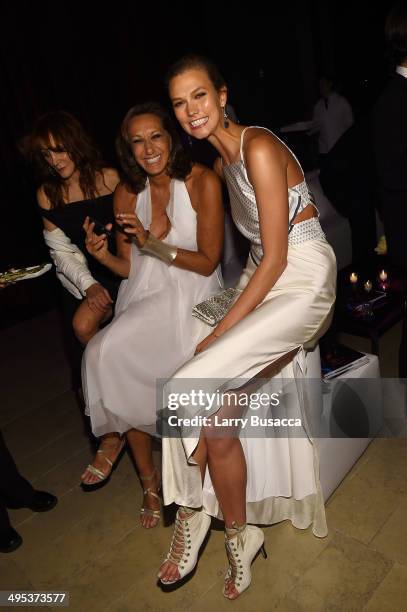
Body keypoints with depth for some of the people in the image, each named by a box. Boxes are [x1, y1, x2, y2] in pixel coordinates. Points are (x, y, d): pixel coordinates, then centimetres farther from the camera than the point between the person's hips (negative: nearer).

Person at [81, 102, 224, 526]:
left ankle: (116, 436, 12)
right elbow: (129, 268, 6)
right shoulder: (127, 194, 4)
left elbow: (208, 263, -11)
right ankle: (149, 481, 10)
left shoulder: (202, 181, -10)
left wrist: (151, 243, -20)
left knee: (104, 353, -23)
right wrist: (102, 256, -15)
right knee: (124, 379, -16)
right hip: (143, 294, 4)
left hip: (190, 293, -4)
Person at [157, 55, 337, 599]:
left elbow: (276, 258, -17)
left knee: (198, 388, -19)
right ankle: (239, 534, 13)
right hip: (261, 278, 8)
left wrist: (222, 329, -15)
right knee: (214, 409, -7)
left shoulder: (259, 148, -14)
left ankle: (193, 514, 8)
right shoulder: (222, 161, 13)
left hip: (302, 281, -8)